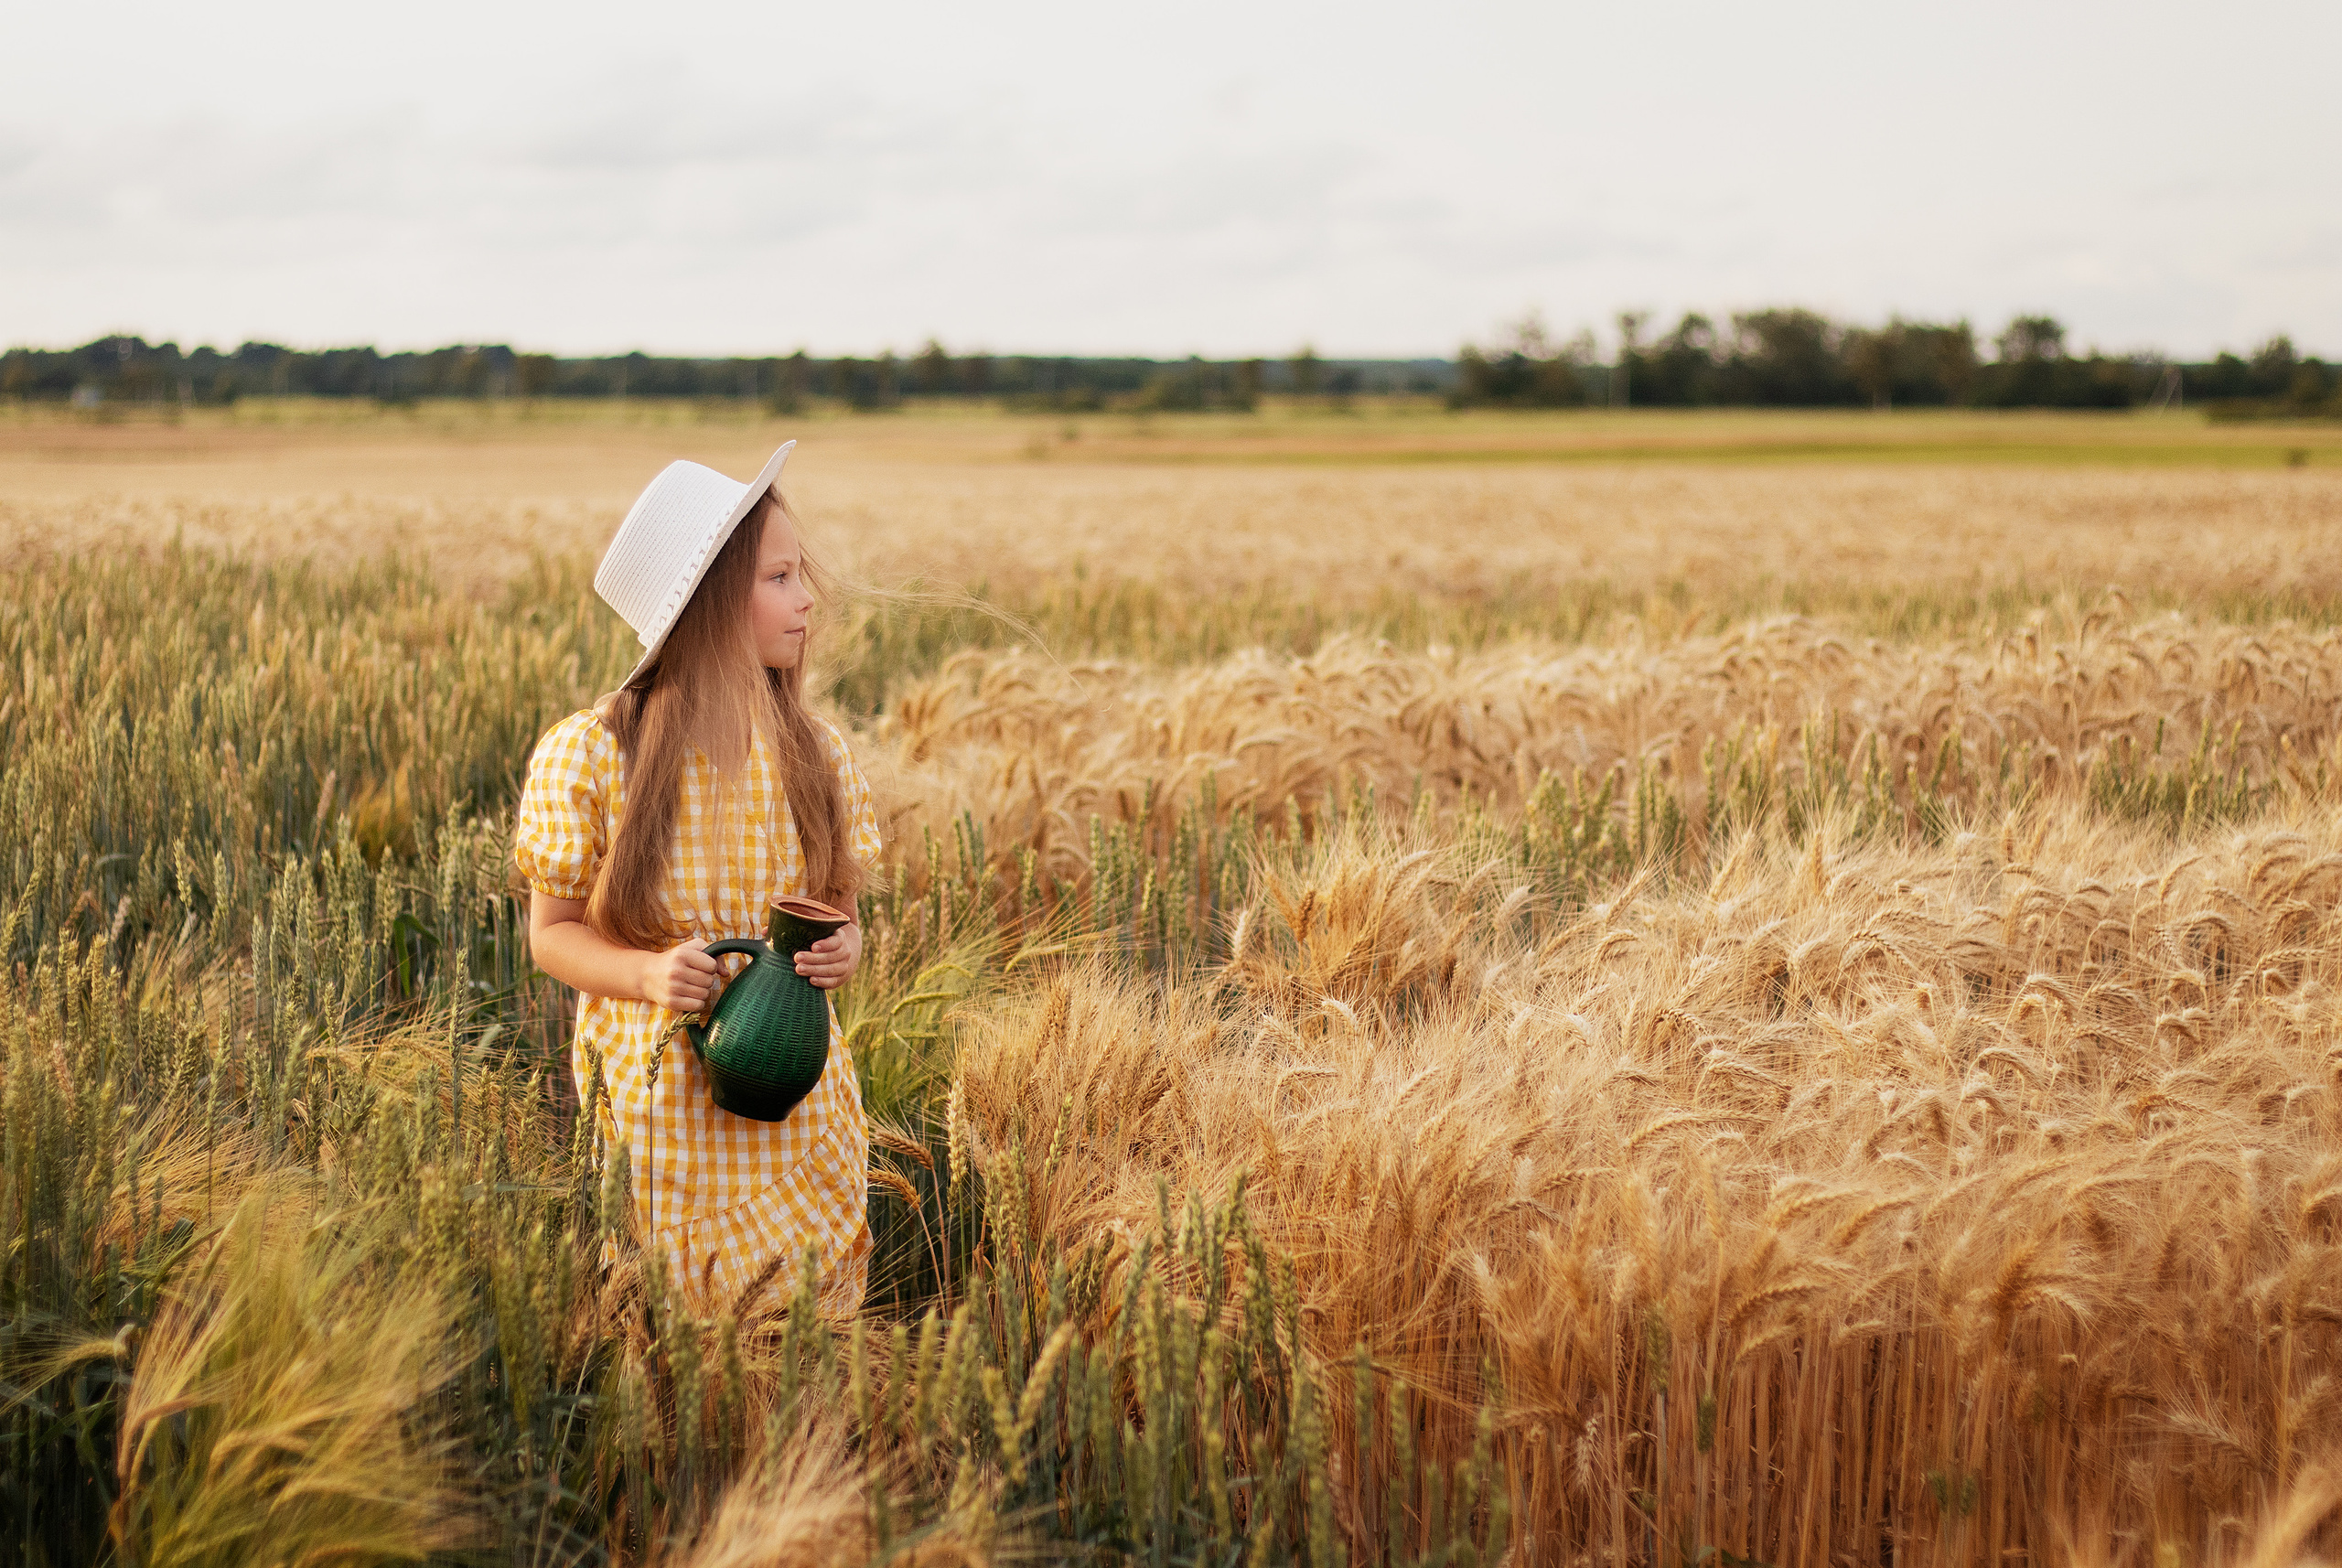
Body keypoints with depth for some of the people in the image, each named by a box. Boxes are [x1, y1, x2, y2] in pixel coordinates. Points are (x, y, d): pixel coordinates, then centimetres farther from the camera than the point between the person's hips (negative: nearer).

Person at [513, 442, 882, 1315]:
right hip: (658, 1104, -3)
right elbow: (552, 932, -2)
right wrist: (650, 974, -21)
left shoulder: (817, 753, 2)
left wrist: (843, 947, -10)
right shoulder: (587, 756, -9)